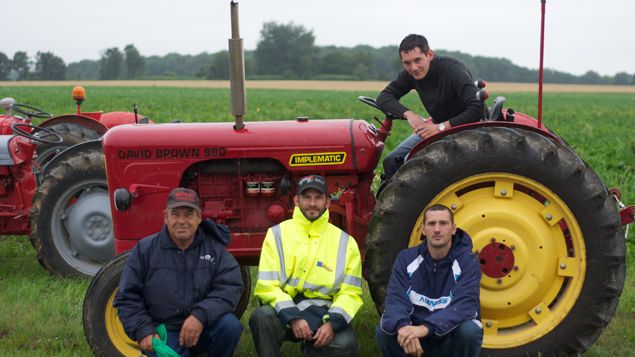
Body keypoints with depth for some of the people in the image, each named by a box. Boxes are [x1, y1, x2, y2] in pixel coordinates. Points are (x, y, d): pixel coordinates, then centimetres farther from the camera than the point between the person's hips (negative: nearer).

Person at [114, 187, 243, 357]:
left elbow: (231, 286, -13)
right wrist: (143, 331, -13)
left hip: (204, 328, 1)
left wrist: (201, 315, -28)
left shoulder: (215, 247, -1)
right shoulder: (145, 250, -1)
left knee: (230, 324, -28)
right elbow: (127, 298, 2)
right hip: (163, 332, -1)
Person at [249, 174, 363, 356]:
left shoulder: (345, 242, 5)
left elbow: (350, 292, 2)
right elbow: (267, 286, -5)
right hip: (285, 310, -1)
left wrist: (332, 322, -16)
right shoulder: (277, 234, 2)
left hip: (322, 311, 1)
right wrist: (293, 317, -19)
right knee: (262, 317, -33)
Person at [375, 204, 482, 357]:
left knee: (469, 330, -34)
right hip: (416, 339, 2)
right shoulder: (406, 258, -3)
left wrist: (426, 328, -43)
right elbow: (395, 298, -16)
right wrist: (403, 326, -40)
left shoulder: (467, 261, -11)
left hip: (452, 336, -2)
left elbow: (464, 304, -27)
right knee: (384, 331, -25)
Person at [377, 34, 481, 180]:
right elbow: (384, 97, -7)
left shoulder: (453, 70, -27)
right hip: (438, 127, 7)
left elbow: (478, 109, -34)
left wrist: (441, 127, -35)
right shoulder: (409, 74, -7)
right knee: (392, 162, -2)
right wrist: (409, 114, -24)